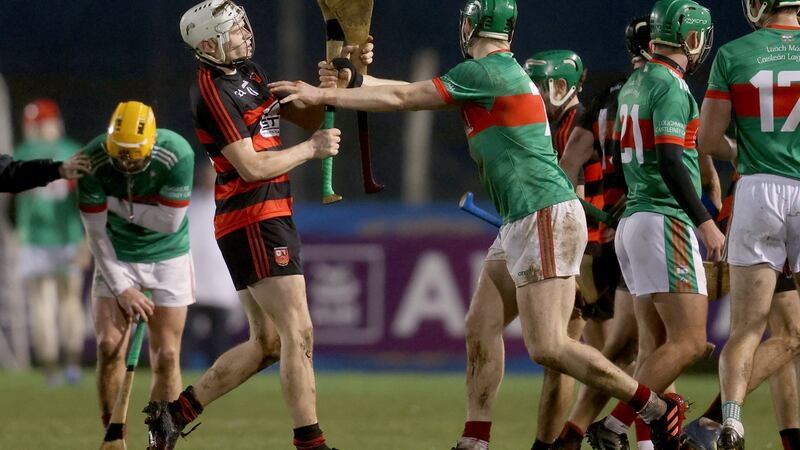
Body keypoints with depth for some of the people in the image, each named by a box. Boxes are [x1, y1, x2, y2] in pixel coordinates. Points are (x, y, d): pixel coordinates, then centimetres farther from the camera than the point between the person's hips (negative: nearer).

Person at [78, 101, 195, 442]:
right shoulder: (92, 160, -20)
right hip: (116, 259, 1)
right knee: (109, 347, -11)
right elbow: (96, 233, -12)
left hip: (167, 258, -1)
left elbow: (170, 222, -19)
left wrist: (118, 205, -19)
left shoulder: (176, 155, -23)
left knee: (166, 357, -4)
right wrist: (121, 287, -13)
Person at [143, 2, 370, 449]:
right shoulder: (214, 92, -13)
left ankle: (174, 413, 19)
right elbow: (251, 167, -18)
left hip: (269, 219, 10)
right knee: (298, 335, -11)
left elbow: (308, 115, 20)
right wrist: (312, 149, -8)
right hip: (254, 222, -10)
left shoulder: (251, 74, 15)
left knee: (267, 343, 14)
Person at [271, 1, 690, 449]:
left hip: (547, 218, -10)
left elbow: (403, 99, -6)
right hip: (522, 224, 10)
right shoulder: (506, 72, 16)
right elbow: (418, 92, 25)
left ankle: (658, 409, -8)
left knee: (548, 346, -13)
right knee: (482, 327, 7)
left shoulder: (483, 72, -11)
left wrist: (324, 95, 2)